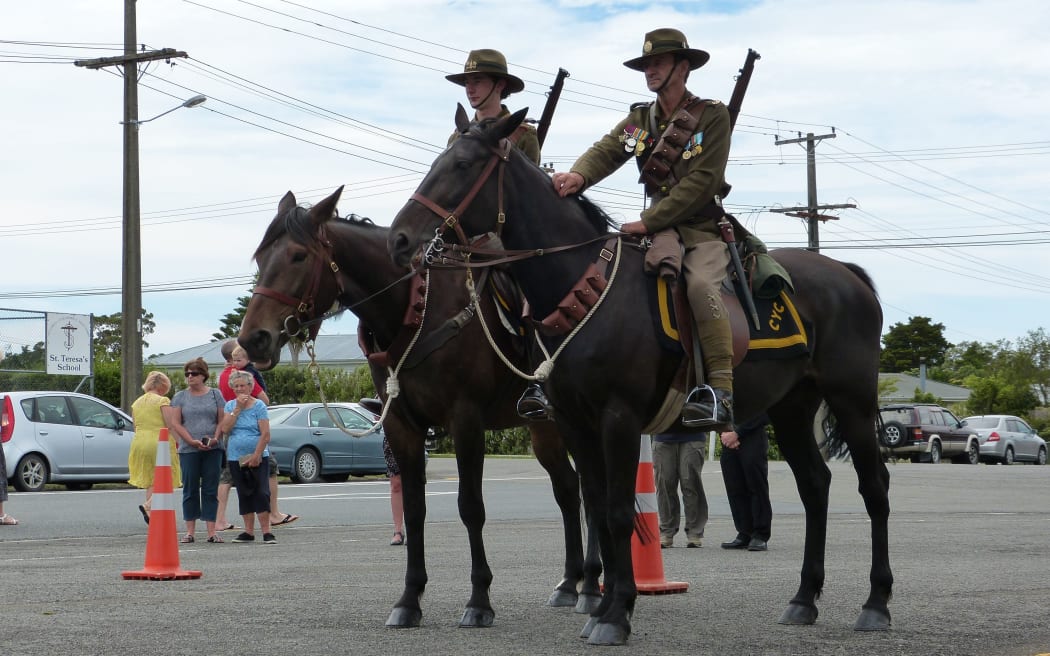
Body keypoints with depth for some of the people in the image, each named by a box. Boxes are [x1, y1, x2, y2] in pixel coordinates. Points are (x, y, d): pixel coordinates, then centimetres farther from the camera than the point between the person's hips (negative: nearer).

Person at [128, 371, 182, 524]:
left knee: (150, 482, 13)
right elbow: (171, 425, -13)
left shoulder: (137, 403, 14)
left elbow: (136, 426, 17)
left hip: (140, 443, 7)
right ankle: (148, 506, -22)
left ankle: (152, 517, 12)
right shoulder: (162, 401, -7)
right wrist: (177, 442, -5)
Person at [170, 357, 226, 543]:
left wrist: (215, 438, -12)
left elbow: (222, 420, 5)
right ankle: (190, 531, 5)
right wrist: (192, 441, -10)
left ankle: (211, 531, 0)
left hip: (213, 450, 0)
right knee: (190, 490, 2)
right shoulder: (180, 396, 8)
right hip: (188, 450, 0)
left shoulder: (215, 394, 8)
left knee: (211, 490, 0)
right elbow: (176, 423, 1)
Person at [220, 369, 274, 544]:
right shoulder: (230, 405, 9)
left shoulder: (259, 406, -3)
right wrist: (237, 408, -9)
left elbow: (265, 434, -10)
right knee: (244, 495, 7)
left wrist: (256, 456, -18)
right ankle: (249, 531, 13)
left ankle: (266, 531, -8)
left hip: (257, 458, -4)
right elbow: (225, 428, -6)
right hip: (236, 458, 4)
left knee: (261, 493, -9)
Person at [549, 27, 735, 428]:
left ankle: (720, 392, -36)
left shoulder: (712, 116, -7)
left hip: (704, 229, -6)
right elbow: (606, 151, -5)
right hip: (658, 227, 6)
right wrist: (580, 174, -29)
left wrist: (649, 222, -20)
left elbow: (702, 181, -16)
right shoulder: (639, 119, 11)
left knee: (700, 284, -34)